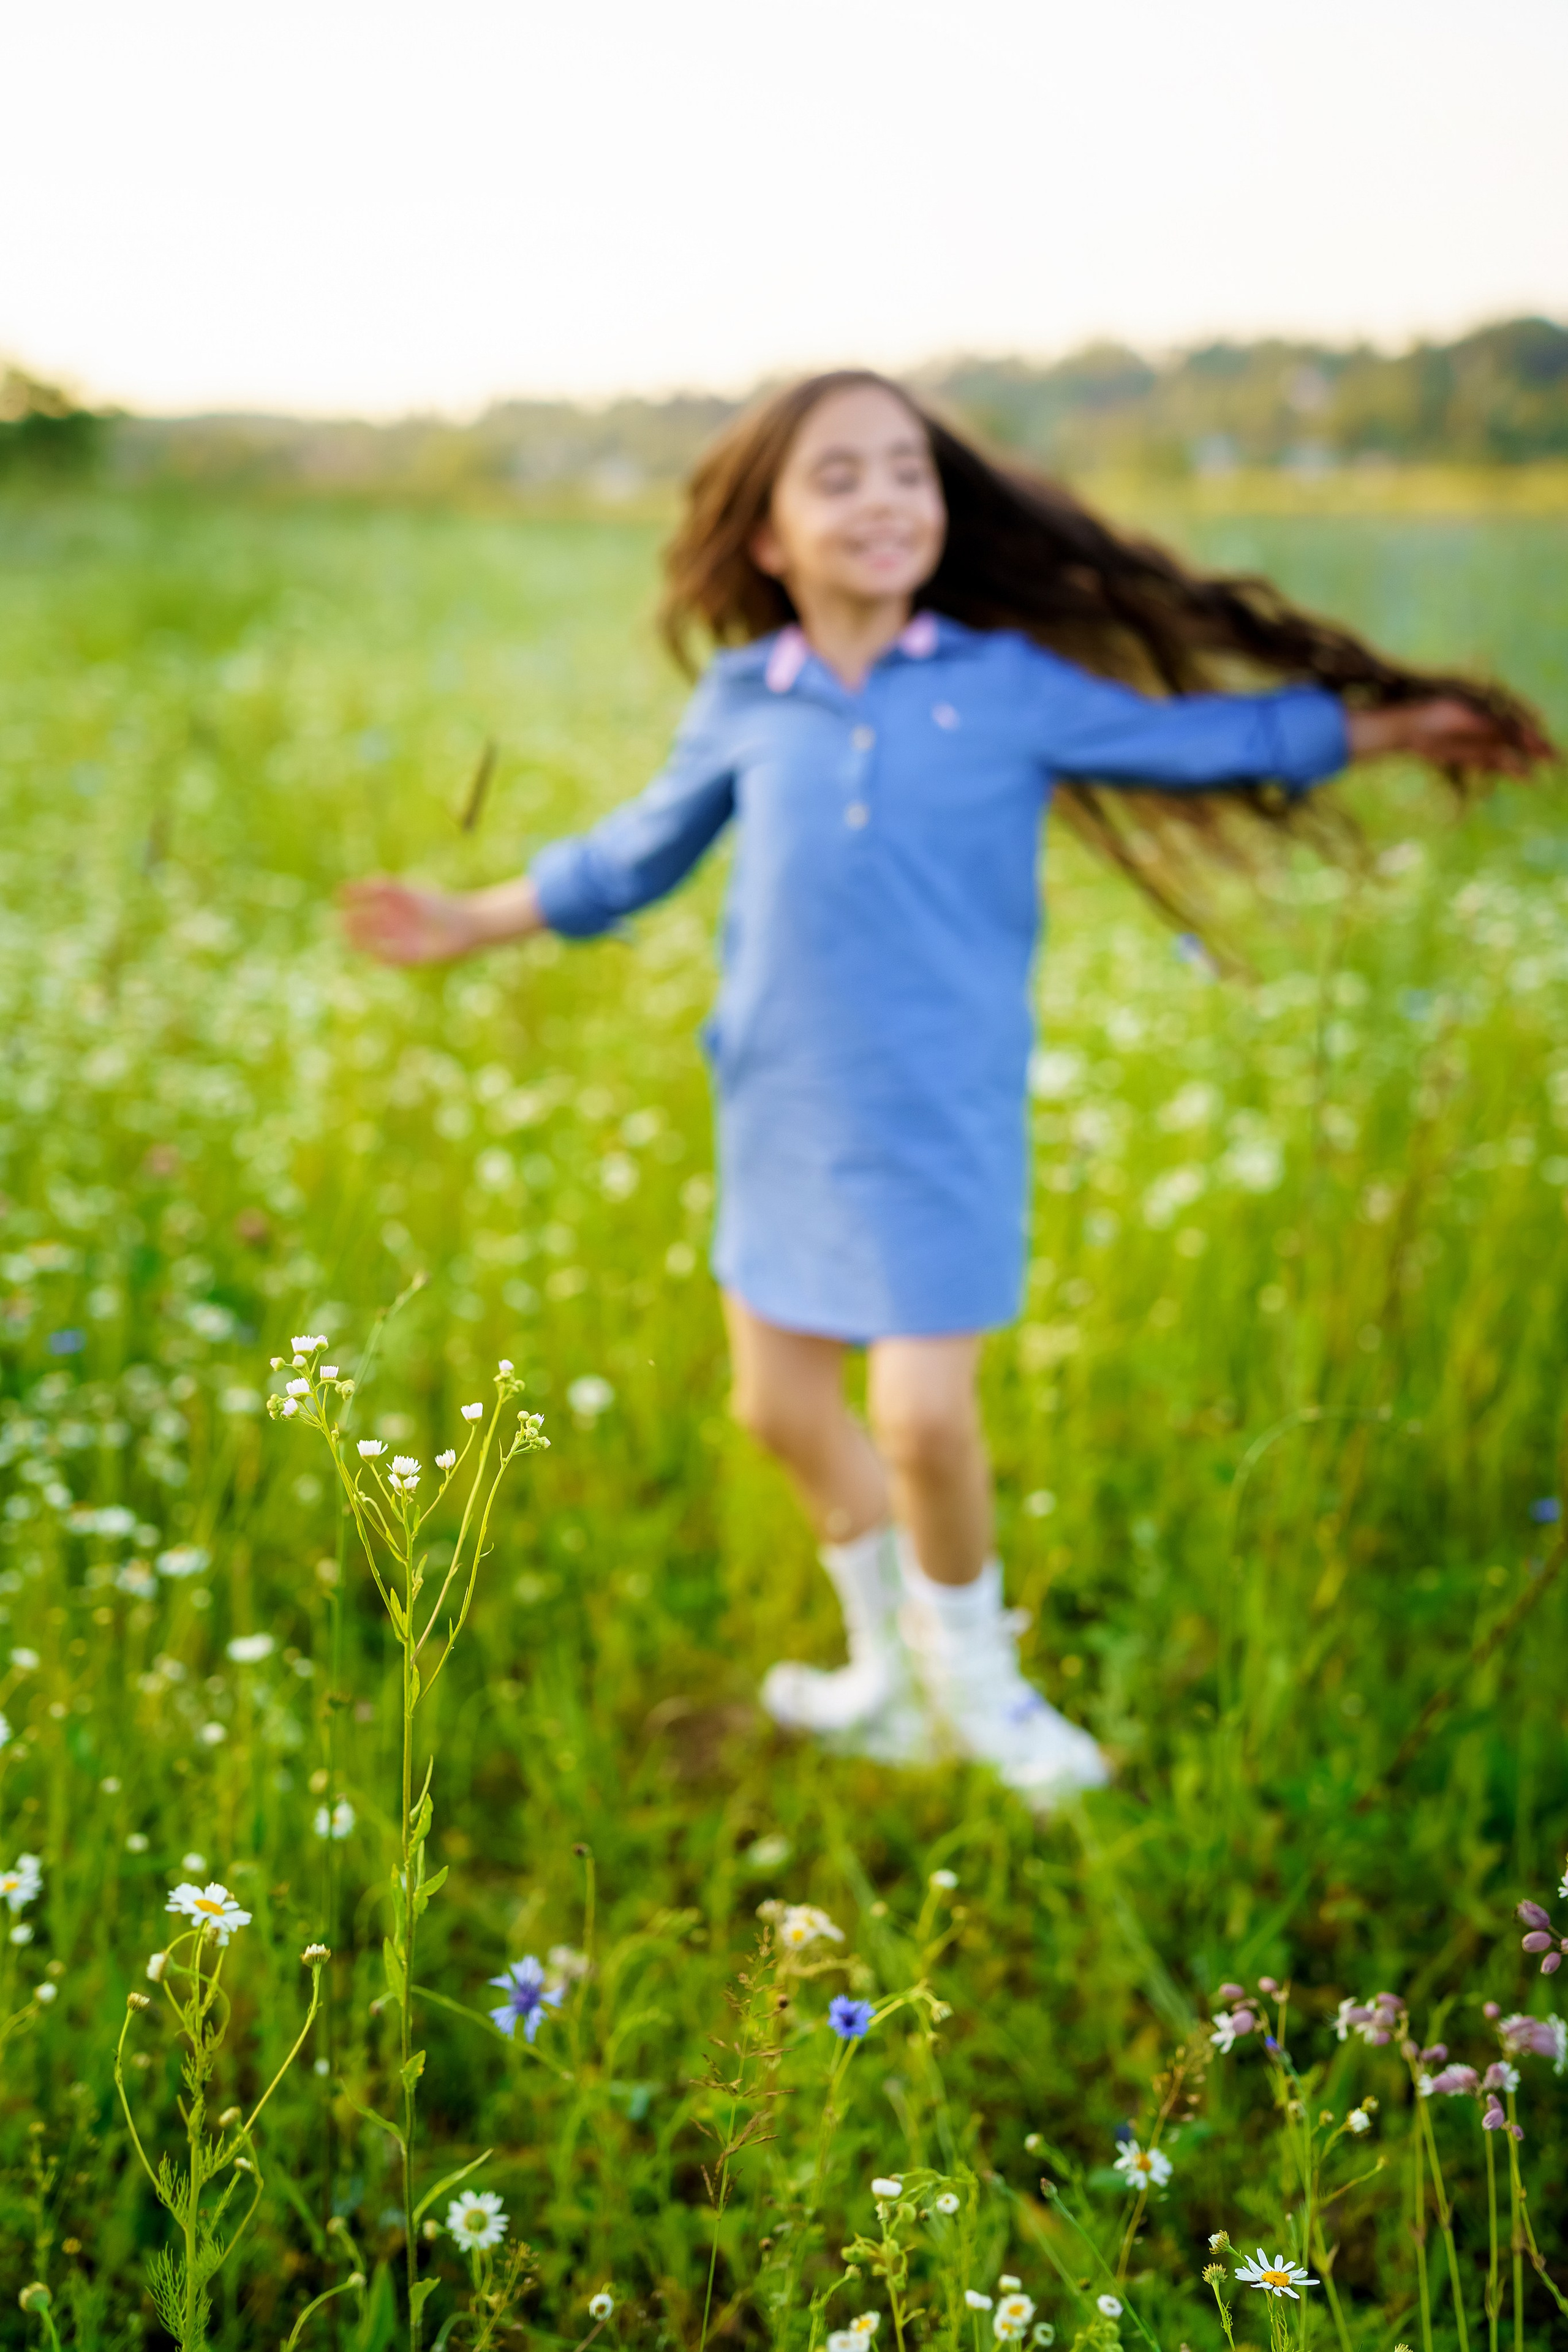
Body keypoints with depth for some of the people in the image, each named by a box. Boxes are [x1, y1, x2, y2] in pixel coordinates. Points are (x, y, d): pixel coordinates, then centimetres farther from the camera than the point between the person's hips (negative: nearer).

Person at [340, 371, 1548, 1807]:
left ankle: (972, 1679, 22)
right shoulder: (744, 704, 1)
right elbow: (635, 854, 16)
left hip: (945, 1119, -3)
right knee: (781, 1402, 12)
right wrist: (471, 922, 20)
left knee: (923, 1415, -8)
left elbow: (1211, 741, 7)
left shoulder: (1011, 686, -4)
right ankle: (892, 1672, 37)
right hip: (784, 1113, 4)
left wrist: (1402, 722, 7)